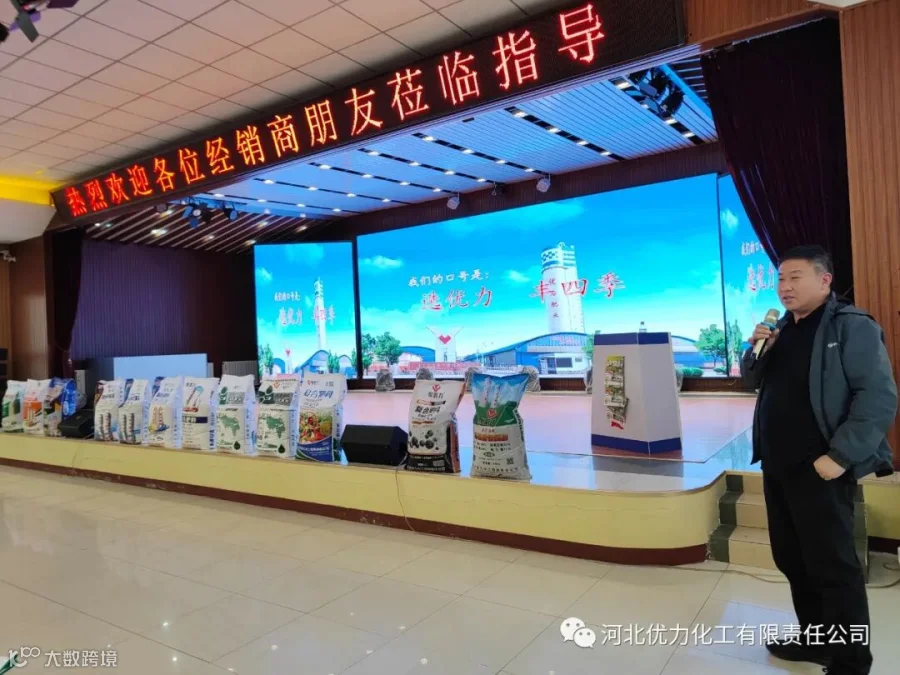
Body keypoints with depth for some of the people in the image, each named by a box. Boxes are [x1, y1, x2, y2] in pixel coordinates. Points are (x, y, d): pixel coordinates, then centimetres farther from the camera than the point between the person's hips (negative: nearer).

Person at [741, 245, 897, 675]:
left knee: (833, 566, 1)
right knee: (792, 559, 16)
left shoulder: (851, 327, -9)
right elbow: (751, 380, 18)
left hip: (820, 469, -7)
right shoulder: (783, 329, 12)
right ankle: (814, 638, 33)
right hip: (777, 467, 8)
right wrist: (757, 348, -2)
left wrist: (839, 456, -21)